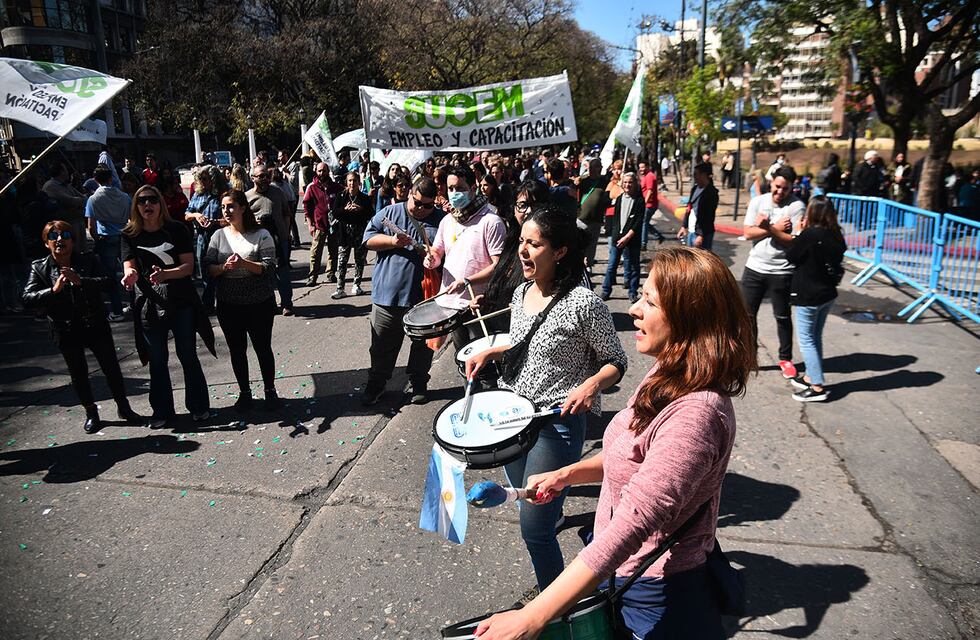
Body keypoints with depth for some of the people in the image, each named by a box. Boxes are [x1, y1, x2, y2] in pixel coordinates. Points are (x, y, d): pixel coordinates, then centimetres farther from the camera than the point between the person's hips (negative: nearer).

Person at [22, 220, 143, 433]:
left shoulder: (89, 261, -3)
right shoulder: (39, 268, -2)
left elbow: (110, 281, -17)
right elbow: (28, 298, -10)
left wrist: (81, 281, -29)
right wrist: (53, 290, -26)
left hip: (96, 326, 0)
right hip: (66, 331, 0)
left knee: (111, 368, 7)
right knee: (78, 373, 12)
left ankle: (124, 408, 24)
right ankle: (91, 413, 30)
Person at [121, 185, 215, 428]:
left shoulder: (177, 230, -3)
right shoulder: (130, 235, 1)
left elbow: (188, 266, -9)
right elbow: (130, 267, -8)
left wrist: (164, 274, -27)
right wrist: (130, 277, -32)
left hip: (181, 301, -1)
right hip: (149, 305, 1)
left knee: (188, 356, 6)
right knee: (157, 360, 11)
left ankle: (199, 406, 23)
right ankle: (162, 410, 26)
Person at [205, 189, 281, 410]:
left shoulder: (261, 235, -6)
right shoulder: (219, 236, 4)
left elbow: (269, 267, -12)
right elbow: (208, 267, 0)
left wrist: (244, 263, -26)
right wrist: (224, 267, -20)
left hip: (259, 304, -3)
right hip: (228, 306, 3)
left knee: (263, 348, 8)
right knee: (236, 351, 13)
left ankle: (270, 390, 25)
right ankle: (244, 392, 29)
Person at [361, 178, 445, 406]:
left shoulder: (442, 220, 2)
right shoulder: (390, 212, 5)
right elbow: (368, 238, 2)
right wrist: (393, 241, -13)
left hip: (424, 296, 0)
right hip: (387, 293, 1)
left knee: (422, 345, 14)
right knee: (382, 345, 12)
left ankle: (418, 384, 32)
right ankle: (376, 383, 29)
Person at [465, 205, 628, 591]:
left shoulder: (583, 303, -18)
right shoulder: (522, 292, 3)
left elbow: (615, 362, -9)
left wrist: (591, 384, -28)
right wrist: (490, 353, 4)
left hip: (557, 423, -7)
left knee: (533, 527, -2)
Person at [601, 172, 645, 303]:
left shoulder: (639, 201, -4)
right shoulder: (619, 198, 8)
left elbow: (638, 223, -10)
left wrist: (626, 237, -15)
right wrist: (614, 235, 6)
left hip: (632, 240, -4)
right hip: (617, 238, 4)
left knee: (633, 267, 5)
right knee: (611, 266, 7)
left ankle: (633, 293, 14)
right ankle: (606, 291, 15)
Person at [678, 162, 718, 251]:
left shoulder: (711, 193, -13)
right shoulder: (695, 188, 12)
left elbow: (709, 217, -18)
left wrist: (701, 235, -21)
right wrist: (684, 226, 15)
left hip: (703, 234, -9)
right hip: (690, 232, 9)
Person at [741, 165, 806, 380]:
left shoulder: (796, 206, -9)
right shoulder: (757, 201, 2)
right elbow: (748, 233, -7)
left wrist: (767, 227, -16)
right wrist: (776, 227, -16)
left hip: (781, 272, -3)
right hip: (754, 268, 4)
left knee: (782, 317, 9)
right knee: (748, 314, 10)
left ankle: (785, 359, 24)